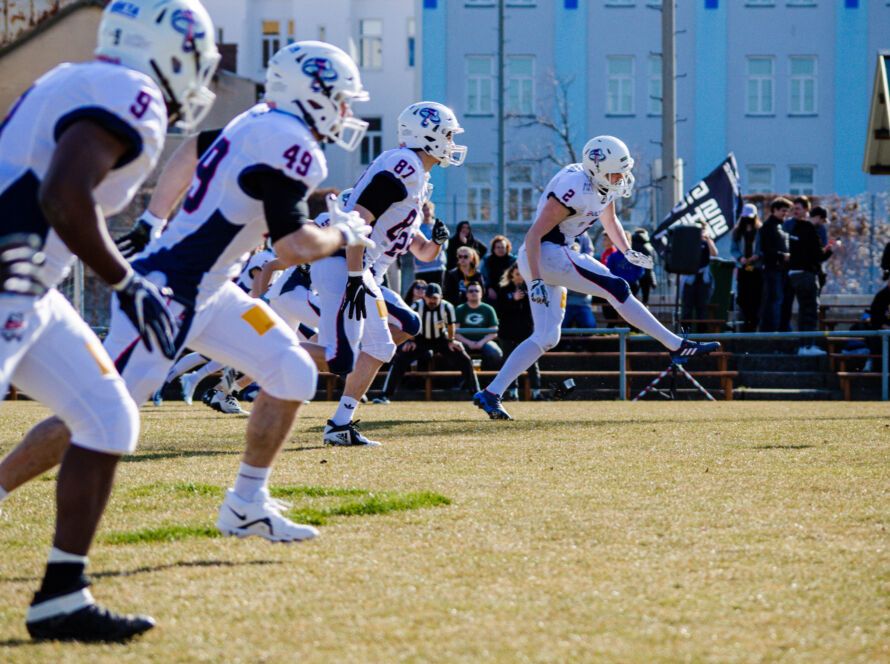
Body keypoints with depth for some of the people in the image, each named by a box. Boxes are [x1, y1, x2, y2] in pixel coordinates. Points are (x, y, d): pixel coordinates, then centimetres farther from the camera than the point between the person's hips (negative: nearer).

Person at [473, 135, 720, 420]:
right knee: (616, 289, -14)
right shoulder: (574, 189, -22)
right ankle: (677, 346, -11)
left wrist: (627, 251, 14)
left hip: (556, 256, 10)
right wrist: (536, 281, -27)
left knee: (545, 338, 7)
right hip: (546, 254, -10)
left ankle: (490, 394, 4)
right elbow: (533, 235, -23)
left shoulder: (605, 186, 6)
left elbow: (609, 220, 28)